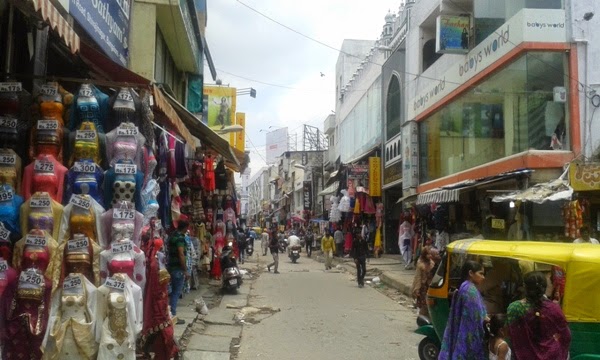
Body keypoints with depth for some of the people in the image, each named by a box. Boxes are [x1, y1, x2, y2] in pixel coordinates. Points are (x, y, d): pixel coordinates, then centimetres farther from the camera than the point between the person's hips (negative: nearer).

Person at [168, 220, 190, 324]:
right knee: (176, 292, -4)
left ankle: (170, 314, 22)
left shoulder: (172, 236, 13)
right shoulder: (180, 238, -16)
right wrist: (185, 270, -18)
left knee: (173, 291, 16)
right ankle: (173, 316, -1)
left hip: (172, 267, 9)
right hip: (178, 268, -9)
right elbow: (181, 254, -22)